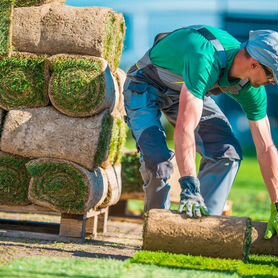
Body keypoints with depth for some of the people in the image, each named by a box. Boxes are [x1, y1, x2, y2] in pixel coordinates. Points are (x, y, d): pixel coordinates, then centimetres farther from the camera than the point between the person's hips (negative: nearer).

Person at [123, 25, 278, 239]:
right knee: (157, 159, -26)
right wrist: (190, 188, -51)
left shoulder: (252, 91, -18)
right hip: (146, 86, -6)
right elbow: (185, 127, -47)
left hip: (189, 90, 6)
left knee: (228, 153, -13)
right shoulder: (206, 60, -41)